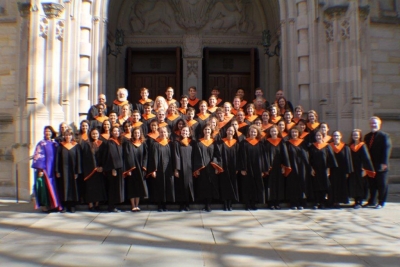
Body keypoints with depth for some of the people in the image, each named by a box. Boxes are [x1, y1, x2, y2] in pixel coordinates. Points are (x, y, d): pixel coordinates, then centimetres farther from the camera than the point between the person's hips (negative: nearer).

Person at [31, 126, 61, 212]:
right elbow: (38, 157, -6)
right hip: (44, 169, -4)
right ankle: (44, 205, 4)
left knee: (54, 186, 5)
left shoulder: (55, 144, 12)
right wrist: (40, 169, -15)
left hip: (53, 170, 4)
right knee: (45, 186, -4)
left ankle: (53, 205, 12)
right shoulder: (41, 144, -1)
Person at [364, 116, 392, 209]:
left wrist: (384, 163, -17)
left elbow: (387, 150, -11)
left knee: (382, 184, 3)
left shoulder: (384, 136, -6)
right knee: (371, 184, 11)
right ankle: (372, 201, 21)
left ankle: (381, 202, 11)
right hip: (370, 165, 6)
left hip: (380, 165, -6)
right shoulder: (367, 136, 14)